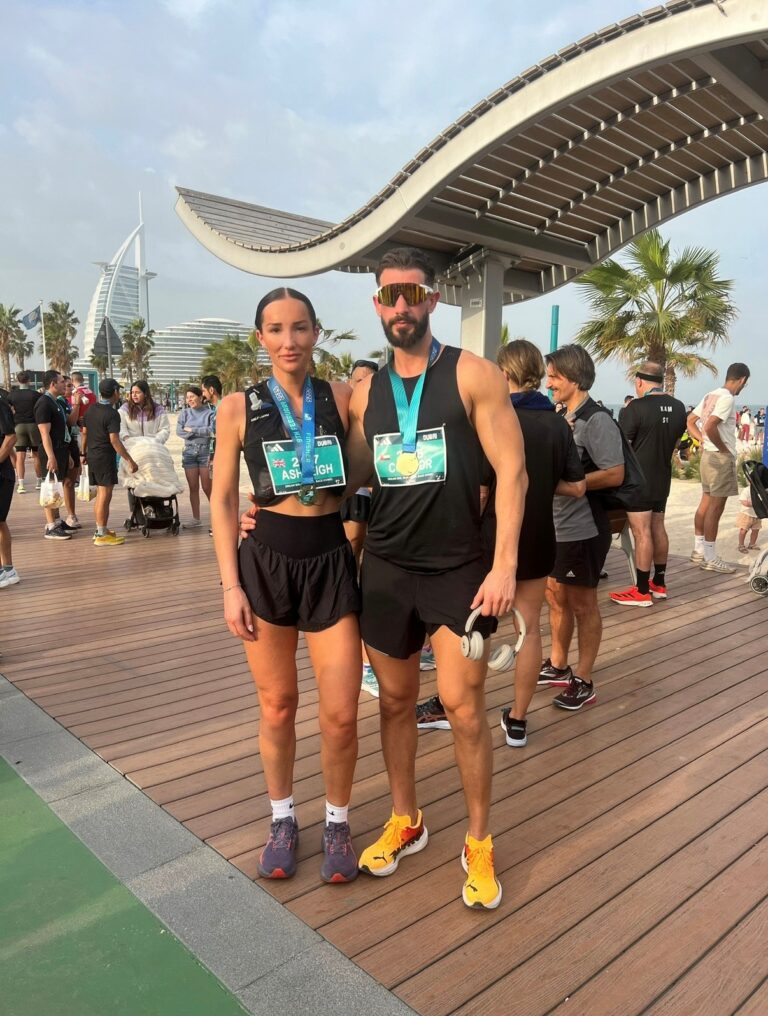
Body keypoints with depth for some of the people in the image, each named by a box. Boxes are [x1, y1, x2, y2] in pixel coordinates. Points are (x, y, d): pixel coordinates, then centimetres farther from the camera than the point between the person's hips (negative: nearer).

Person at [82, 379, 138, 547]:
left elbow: (84, 433, 14)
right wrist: (129, 460, -21)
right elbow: (114, 440, -22)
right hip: (105, 458, -9)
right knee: (105, 495, -4)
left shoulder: (90, 409, 8)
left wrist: (84, 453, 24)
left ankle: (101, 529, 26)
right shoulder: (112, 414, -16)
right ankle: (102, 535, -2)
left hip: (92, 456, 9)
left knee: (100, 493, 18)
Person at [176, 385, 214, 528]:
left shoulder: (209, 412, -3)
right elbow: (179, 431, -3)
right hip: (189, 451, 4)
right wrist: (201, 432, -9)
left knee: (207, 487, -1)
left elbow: (212, 430, -16)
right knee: (193, 488, 7)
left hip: (206, 451, -4)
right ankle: (196, 519, 16)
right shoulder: (184, 413, 8)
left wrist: (192, 430, -8)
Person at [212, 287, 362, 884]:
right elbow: (224, 501, 0)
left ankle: (338, 822, 27)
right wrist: (231, 586, -5)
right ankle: (283, 818, 34)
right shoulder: (238, 408, 0)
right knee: (278, 706, 11)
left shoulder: (342, 398, 2)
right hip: (265, 560, 0)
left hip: (332, 559, 1)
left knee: (341, 713, 1)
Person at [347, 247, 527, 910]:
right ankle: (405, 821, 34)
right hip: (385, 568, 4)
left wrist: (505, 565, -15)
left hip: (460, 569, -4)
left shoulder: (472, 375, -4)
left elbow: (511, 470, -8)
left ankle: (479, 842, 20)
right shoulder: (366, 393, 8)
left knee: (463, 708, -2)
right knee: (396, 701, 14)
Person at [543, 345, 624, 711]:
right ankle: (558, 666, 33)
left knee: (582, 604, 4)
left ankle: (583, 682, 17)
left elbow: (614, 474, -21)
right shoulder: (561, 419, 10)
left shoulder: (596, 421, -15)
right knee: (556, 597, 17)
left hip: (583, 529, -8)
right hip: (555, 526, 8)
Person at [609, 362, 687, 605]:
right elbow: (675, 443, 16)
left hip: (638, 480, -7)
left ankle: (642, 591, 2)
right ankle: (659, 584, 25)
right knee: (658, 528, 16)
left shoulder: (635, 408, -17)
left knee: (642, 533, -4)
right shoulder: (679, 408, 5)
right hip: (663, 479, 8)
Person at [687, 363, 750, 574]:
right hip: (721, 458, -9)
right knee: (716, 507, -4)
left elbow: (689, 421, 14)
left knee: (706, 503, 15)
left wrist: (704, 442, 7)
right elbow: (710, 427, -29)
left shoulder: (711, 395, 11)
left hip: (708, 455, 9)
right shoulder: (727, 398, -17)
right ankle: (710, 558, 2)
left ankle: (699, 549, 23)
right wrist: (723, 448, -15)